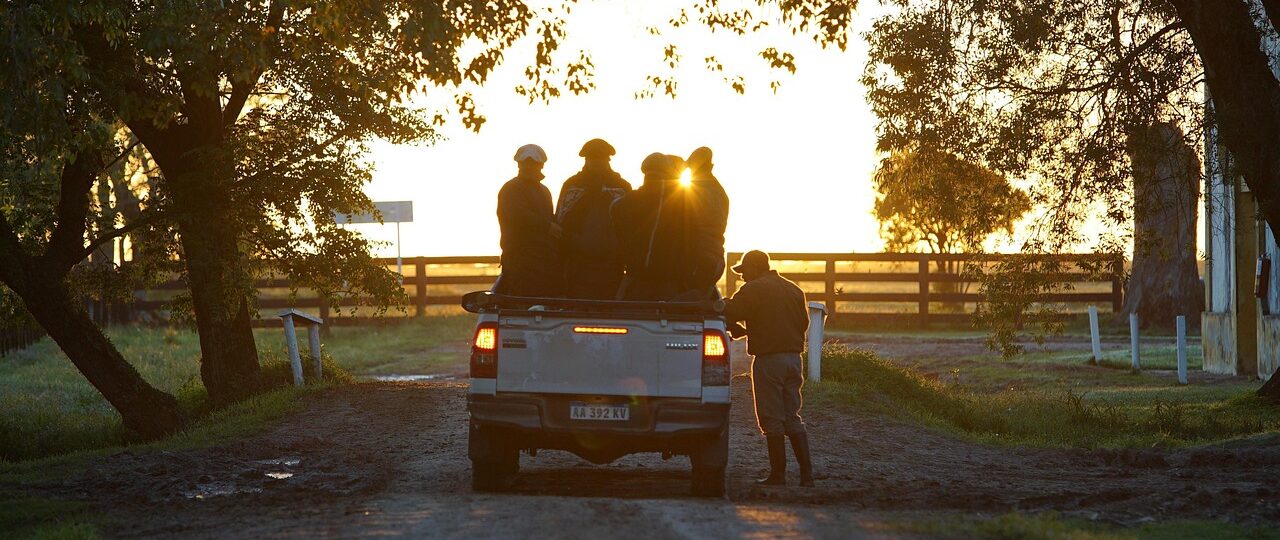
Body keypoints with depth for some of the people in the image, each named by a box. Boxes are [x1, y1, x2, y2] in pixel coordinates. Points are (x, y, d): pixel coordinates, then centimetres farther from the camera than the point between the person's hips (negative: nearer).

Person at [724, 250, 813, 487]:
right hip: (793, 356, 7)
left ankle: (778, 474, -1)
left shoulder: (753, 290, -7)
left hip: (768, 358, -7)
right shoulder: (794, 289, 15)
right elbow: (803, 322, 21)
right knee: (793, 418, 10)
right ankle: (806, 473, 4)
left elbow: (729, 314, -8)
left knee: (772, 419, -2)